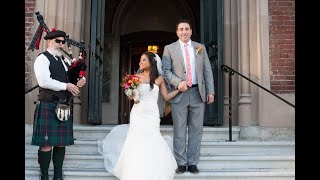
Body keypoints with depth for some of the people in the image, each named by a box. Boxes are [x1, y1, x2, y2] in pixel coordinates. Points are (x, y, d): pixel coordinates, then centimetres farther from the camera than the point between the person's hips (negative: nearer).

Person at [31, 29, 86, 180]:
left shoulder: (62, 60, 21)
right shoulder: (42, 59, -3)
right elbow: (44, 81, -17)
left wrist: (77, 84, 3)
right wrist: (66, 86, -13)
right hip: (48, 106, -7)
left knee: (61, 142, 9)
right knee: (46, 143, -3)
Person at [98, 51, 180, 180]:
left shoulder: (159, 79, 8)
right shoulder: (136, 77, 5)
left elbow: (166, 97, 10)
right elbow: (130, 97, 5)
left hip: (152, 114, 0)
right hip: (138, 113, 0)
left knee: (152, 141, -10)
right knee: (137, 141, -6)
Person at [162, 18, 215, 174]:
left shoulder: (200, 47, 12)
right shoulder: (169, 49, 6)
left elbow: (207, 71, 10)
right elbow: (166, 70, 0)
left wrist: (210, 91, 3)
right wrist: (178, 82, -16)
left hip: (198, 93, 2)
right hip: (179, 94, -2)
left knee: (196, 130, 5)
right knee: (179, 131, 3)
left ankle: (193, 163, 15)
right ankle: (181, 163, 14)